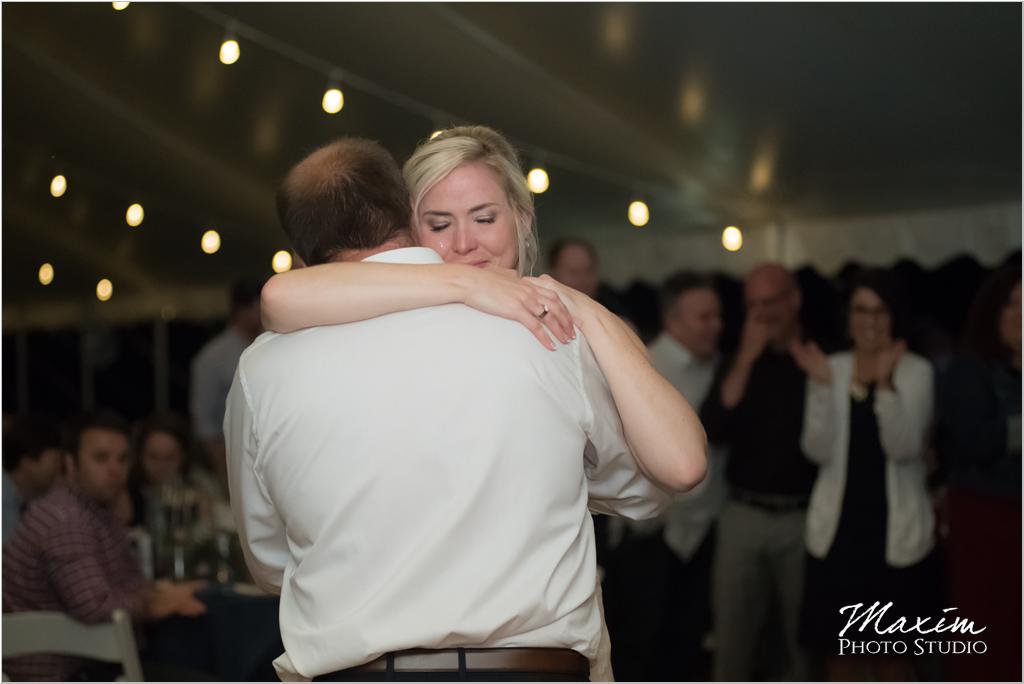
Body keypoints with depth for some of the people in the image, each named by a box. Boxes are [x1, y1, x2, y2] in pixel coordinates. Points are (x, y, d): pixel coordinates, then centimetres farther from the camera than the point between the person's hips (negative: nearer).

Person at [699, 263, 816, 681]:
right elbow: (713, 429, -8)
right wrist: (746, 358, -10)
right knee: (732, 636, 5)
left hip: (804, 517, -2)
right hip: (743, 515, 2)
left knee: (802, 637, 5)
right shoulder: (740, 361, 10)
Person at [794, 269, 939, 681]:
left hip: (896, 530, -2)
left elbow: (904, 447, -16)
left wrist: (885, 383, -26)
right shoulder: (832, 369, 3)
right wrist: (822, 385, -18)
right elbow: (818, 450, -7)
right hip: (838, 528, 2)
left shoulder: (916, 371, -4)